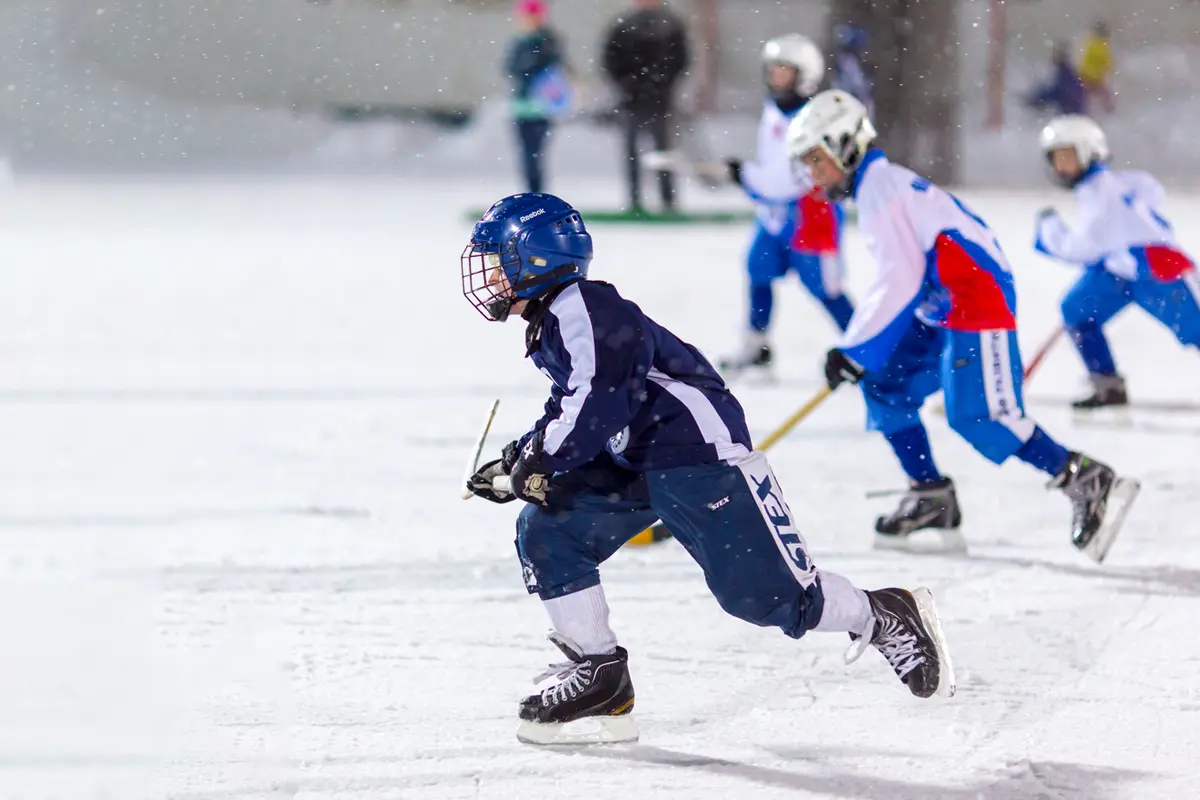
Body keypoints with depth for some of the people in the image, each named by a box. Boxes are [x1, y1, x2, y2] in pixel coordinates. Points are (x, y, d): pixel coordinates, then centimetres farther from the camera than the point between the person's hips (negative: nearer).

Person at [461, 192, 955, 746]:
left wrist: (532, 465, -16)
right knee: (544, 534, -1)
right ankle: (598, 678, 4)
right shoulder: (549, 326, 16)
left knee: (765, 594, -11)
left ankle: (887, 619, 10)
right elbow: (568, 412, 25)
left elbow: (595, 409, -26)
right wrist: (514, 462, 13)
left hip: (701, 452, -11)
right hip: (633, 465, 11)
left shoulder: (580, 311, -18)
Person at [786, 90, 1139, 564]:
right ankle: (931, 499, 11)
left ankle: (1089, 484, -20)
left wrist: (853, 349, -15)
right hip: (943, 311, 11)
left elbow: (900, 280, -18)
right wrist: (861, 350, 25)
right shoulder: (877, 184, 22)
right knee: (884, 383, 11)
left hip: (976, 299, -11)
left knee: (978, 418, -19)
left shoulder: (880, 187, -10)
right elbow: (898, 277, 26)